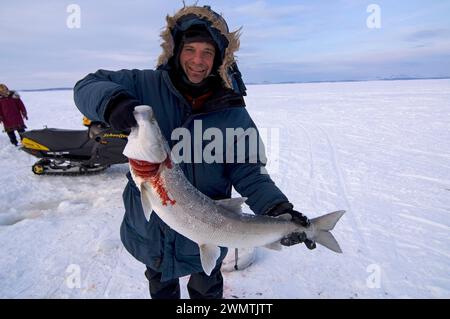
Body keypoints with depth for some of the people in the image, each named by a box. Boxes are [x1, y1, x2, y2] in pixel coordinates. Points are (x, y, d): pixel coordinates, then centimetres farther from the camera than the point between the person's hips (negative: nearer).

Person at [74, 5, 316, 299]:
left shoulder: (233, 113, -14)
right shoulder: (147, 86, -12)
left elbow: (248, 174, -14)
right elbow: (87, 86, -9)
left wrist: (278, 209, -31)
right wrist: (112, 102, -32)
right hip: (149, 228, 2)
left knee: (207, 290, 28)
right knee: (160, 287, 31)